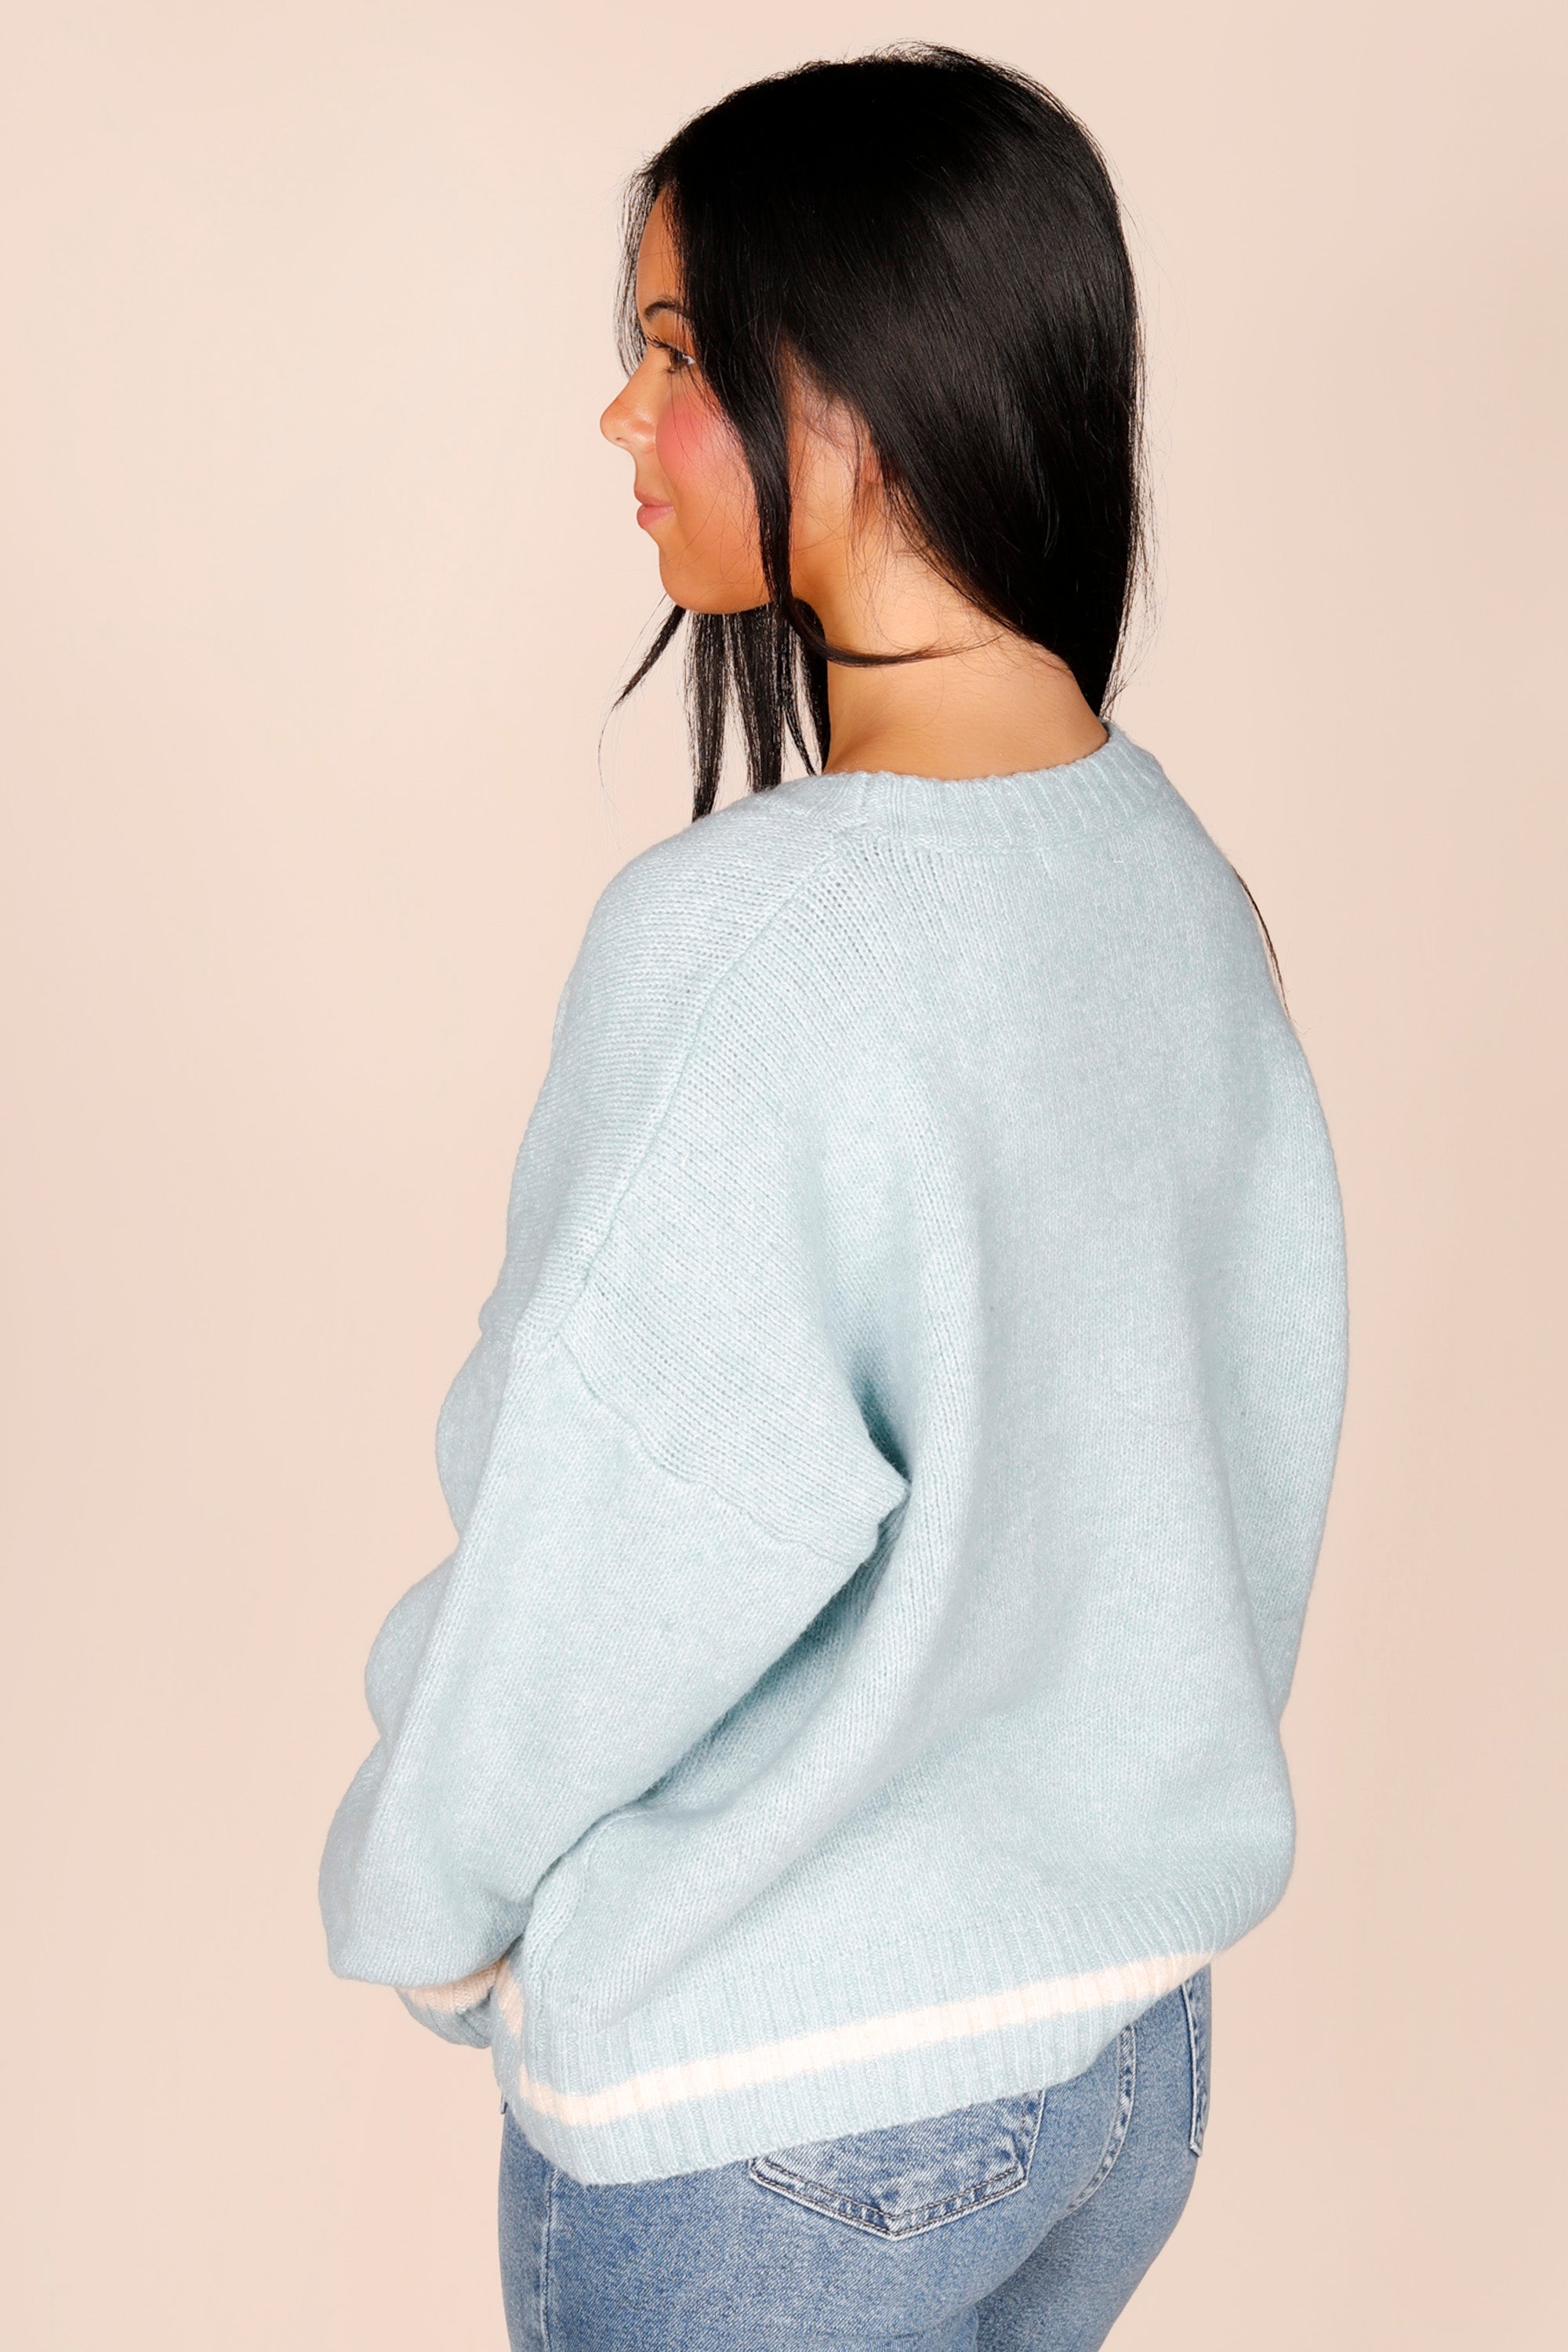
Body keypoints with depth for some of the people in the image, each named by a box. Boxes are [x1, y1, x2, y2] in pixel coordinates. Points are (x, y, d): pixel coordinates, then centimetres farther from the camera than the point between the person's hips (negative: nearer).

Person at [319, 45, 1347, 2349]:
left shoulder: (738, 934, -26)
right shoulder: (1175, 868, -3)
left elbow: (626, 1532, -22)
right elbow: (1267, 1422, 6)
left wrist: (424, 1895, -3)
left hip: (765, 2106, -6)